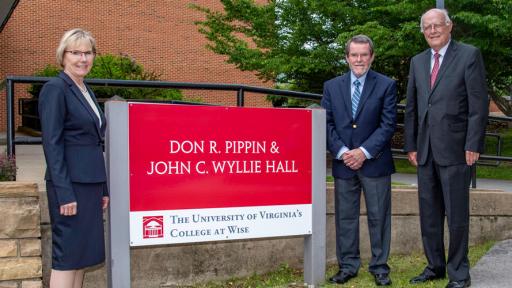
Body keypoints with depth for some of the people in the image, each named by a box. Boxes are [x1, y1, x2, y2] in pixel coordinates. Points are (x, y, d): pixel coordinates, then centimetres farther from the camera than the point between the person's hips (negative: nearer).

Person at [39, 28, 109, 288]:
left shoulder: (86, 90, 16)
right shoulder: (55, 89, -9)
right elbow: (51, 143, -15)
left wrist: (103, 188, 15)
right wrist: (65, 193, -19)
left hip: (91, 182, 8)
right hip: (70, 183, -8)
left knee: (84, 252, 12)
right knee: (67, 254, -3)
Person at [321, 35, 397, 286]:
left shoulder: (386, 85, 0)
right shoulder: (332, 86, 8)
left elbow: (388, 124, -5)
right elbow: (327, 124, 3)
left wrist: (364, 152, -14)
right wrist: (341, 152, -10)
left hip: (375, 162, -2)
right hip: (343, 162, 2)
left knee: (378, 216, 5)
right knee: (345, 216, 7)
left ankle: (379, 267, 16)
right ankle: (348, 266, 17)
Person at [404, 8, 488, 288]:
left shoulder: (469, 55, -1)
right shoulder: (417, 61, 14)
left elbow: (479, 104, -6)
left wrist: (473, 145, -12)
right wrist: (411, 145, 8)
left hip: (454, 149, -5)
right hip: (425, 150, 5)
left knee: (457, 214, 1)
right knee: (429, 214, 11)